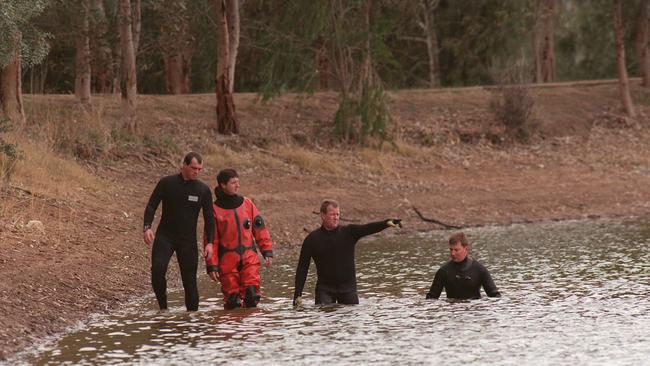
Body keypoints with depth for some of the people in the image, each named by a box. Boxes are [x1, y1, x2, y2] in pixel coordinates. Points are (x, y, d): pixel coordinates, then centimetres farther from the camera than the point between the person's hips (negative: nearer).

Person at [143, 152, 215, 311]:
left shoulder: (203, 190, 1)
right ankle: (163, 307, -10)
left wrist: (210, 243, -5)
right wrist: (147, 227, -15)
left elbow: (209, 218, 5)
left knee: (189, 278, -1)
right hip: (164, 236, -1)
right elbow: (151, 206, 1)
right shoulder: (167, 183, -2)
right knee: (157, 268, -22)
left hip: (188, 240, 1)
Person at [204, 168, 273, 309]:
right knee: (232, 302, -1)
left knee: (252, 295, -10)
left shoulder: (247, 204, 7)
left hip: (249, 258, 2)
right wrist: (212, 266, -4)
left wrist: (267, 251, 5)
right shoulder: (215, 209, -2)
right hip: (227, 261, -2)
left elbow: (260, 228, 12)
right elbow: (211, 240, -1)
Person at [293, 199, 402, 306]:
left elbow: (368, 228, -15)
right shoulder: (312, 239, 1)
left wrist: (386, 223, -35)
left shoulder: (348, 233, 2)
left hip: (348, 287, 1)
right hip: (325, 289, -1)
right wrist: (297, 294, -4)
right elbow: (302, 268, 2)